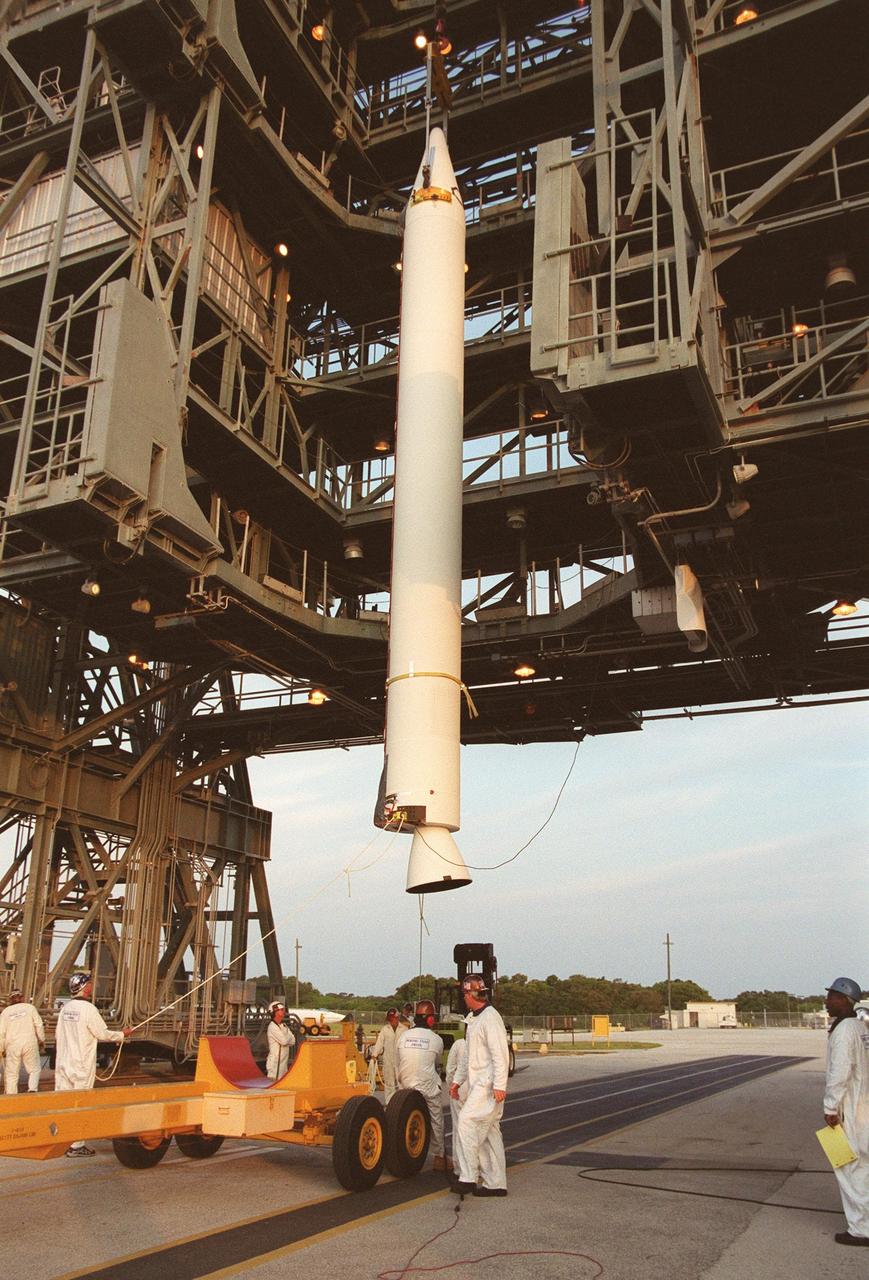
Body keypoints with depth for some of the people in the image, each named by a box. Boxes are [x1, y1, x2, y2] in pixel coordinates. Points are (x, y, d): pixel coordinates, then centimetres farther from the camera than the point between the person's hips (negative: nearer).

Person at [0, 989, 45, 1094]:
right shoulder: (30, 1007, 5)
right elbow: (39, 1025, 0)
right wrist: (42, 1040, 12)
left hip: (12, 1045, 1)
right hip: (30, 1043, -1)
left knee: (12, 1074, 9)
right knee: (34, 1070, 9)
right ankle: (33, 1089, -12)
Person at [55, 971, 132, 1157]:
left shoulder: (66, 1008, 6)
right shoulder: (88, 1009, -16)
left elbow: (58, 1036, 13)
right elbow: (103, 1034, -10)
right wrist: (122, 1035, 6)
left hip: (63, 1063, 7)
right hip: (81, 1065, -7)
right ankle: (76, 1145, 5)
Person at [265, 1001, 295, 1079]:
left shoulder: (284, 1026, 14)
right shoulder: (272, 1027, -13)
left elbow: (293, 1041, 8)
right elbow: (284, 1040, -20)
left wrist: (287, 1039, -10)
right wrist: (289, 1037, 0)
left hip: (284, 1062, 8)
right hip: (275, 1063, -8)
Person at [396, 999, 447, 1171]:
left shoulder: (403, 1036, 1)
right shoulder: (436, 1039, -5)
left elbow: (398, 1064, 7)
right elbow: (437, 1062, 10)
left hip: (407, 1087, 3)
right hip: (429, 1087, -3)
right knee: (435, 1121, 11)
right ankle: (439, 1157, 16)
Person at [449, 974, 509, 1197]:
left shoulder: (490, 1018, -13)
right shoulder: (473, 1019, 19)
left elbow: (500, 1055, -20)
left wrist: (499, 1086, -24)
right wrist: (457, 1080, 27)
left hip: (488, 1085, -10)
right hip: (478, 1085, 10)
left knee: (466, 1124, -17)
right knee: (488, 1133, 10)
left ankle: (467, 1177, -15)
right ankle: (495, 1184, 14)